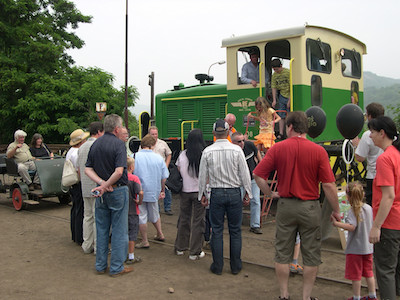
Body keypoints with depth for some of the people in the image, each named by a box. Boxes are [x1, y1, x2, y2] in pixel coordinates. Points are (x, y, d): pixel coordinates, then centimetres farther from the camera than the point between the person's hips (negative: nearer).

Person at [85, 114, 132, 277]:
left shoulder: (95, 144, 6)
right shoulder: (118, 144, -14)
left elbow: (88, 169, 1)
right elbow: (119, 171, -25)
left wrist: (102, 183, -8)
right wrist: (106, 185, -15)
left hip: (101, 193, 6)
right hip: (118, 190, -6)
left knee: (101, 229, 15)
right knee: (119, 230, 4)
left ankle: (100, 265, 23)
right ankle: (117, 267, 11)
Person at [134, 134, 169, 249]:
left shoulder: (135, 157, -12)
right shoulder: (159, 158, -3)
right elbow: (164, 177, 3)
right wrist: (162, 190, 17)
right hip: (154, 192, 4)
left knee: (142, 216, 6)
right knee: (154, 213, 23)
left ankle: (145, 241, 12)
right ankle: (160, 234, 35)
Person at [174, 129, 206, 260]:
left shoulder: (182, 155, -1)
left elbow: (178, 171, 7)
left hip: (185, 191, 4)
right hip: (199, 191, -3)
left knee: (184, 219, 16)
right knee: (198, 221, 4)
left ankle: (180, 247, 27)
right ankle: (195, 252, 10)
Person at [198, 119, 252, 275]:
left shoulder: (207, 151, -3)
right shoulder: (236, 150, -6)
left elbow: (202, 176, 3)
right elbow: (245, 174, -2)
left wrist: (202, 194, 14)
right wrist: (248, 193, 9)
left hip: (216, 194, 1)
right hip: (234, 193, -1)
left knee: (217, 230, 8)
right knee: (235, 230, 9)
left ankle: (217, 266, 16)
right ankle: (235, 266, 17)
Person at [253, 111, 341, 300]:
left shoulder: (278, 148, -5)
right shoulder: (318, 151, -8)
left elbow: (258, 175, -8)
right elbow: (328, 185, -10)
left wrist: (270, 194, 5)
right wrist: (336, 211, -1)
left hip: (285, 205, 1)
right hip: (310, 207, -1)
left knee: (283, 253, 14)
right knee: (311, 256, 12)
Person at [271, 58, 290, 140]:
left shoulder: (288, 72, -14)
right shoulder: (274, 75, 3)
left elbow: (291, 87, -14)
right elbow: (274, 88, 4)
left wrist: (289, 100, -15)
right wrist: (274, 100, -4)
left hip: (289, 96, -5)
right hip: (282, 96, 5)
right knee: (281, 115, 3)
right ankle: (281, 133, 5)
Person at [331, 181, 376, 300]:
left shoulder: (353, 211, -20)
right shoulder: (369, 208, 1)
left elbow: (351, 227, -32)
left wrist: (336, 223, -31)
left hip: (355, 249, -7)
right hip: (368, 247, 7)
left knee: (356, 274, 6)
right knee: (368, 272, 19)